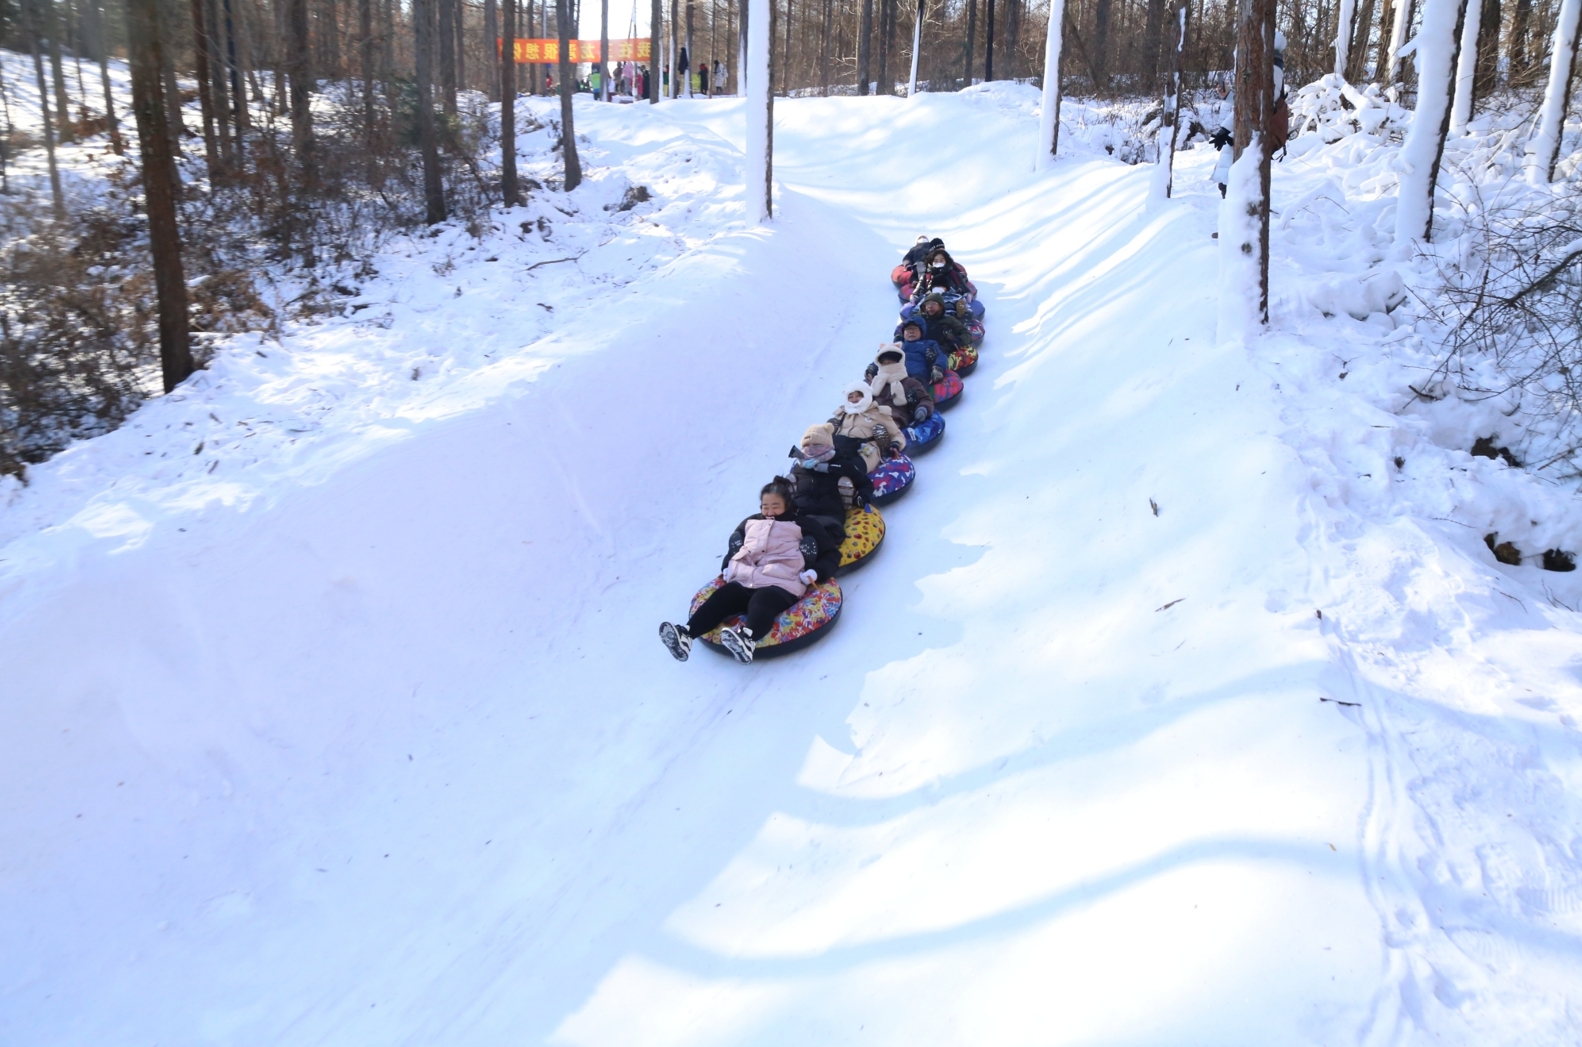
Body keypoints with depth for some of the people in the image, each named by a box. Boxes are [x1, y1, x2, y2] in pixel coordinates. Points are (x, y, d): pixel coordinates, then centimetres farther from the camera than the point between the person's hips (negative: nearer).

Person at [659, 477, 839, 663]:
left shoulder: (803, 525, 16)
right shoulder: (751, 523, 29)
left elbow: (831, 553, 15)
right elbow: (734, 546, 43)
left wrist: (815, 573, -5)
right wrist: (727, 565, 21)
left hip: (781, 585, -5)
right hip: (745, 582, 5)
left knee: (761, 603, -39)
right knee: (721, 598, -27)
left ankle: (747, 639, -70)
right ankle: (685, 634, -47)